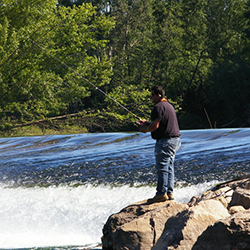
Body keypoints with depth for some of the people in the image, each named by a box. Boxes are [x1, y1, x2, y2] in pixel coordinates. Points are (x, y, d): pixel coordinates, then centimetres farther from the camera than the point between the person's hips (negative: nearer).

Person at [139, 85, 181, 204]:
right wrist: (147, 123, 21)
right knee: (169, 167, 12)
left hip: (165, 141, -10)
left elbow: (155, 126, -19)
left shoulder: (158, 107, -13)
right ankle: (169, 193, 13)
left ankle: (161, 193, -10)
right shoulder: (169, 105, 19)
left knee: (162, 168, -9)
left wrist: (145, 130, -1)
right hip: (175, 139, 10)